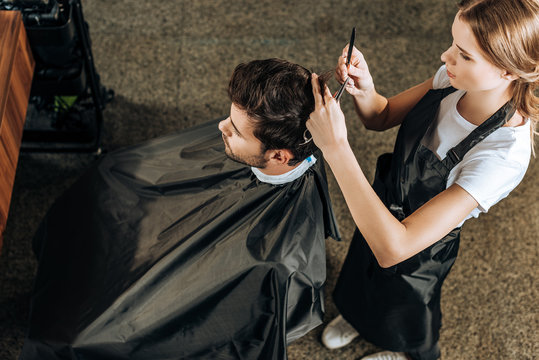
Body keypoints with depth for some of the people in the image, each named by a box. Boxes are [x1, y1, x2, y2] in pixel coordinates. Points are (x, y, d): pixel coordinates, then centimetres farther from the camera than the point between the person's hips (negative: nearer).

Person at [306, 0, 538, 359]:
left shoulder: (504, 155, -43)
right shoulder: (454, 80, -24)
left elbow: (393, 248, -47)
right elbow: (382, 117, -5)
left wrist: (336, 146, -50)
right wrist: (364, 91, -30)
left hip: (419, 246, -5)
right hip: (382, 207, 5)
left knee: (401, 309, 30)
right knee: (362, 278, 36)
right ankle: (358, 317, 71)